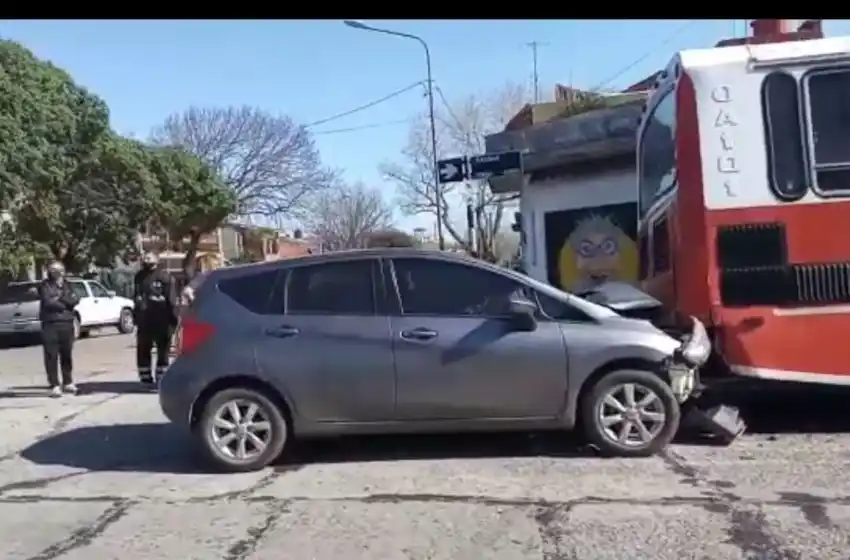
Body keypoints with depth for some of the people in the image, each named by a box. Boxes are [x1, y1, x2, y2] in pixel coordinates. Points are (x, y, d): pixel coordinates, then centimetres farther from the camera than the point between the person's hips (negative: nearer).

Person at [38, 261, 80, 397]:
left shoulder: (66, 285, 16)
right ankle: (54, 386, -2)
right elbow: (48, 302, -14)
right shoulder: (45, 286, 0)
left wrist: (60, 297, -11)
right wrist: (65, 303, -3)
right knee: (51, 356, -5)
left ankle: (68, 382, 20)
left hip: (67, 323, 5)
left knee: (67, 355, 10)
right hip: (50, 324, -5)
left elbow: (75, 299, 2)